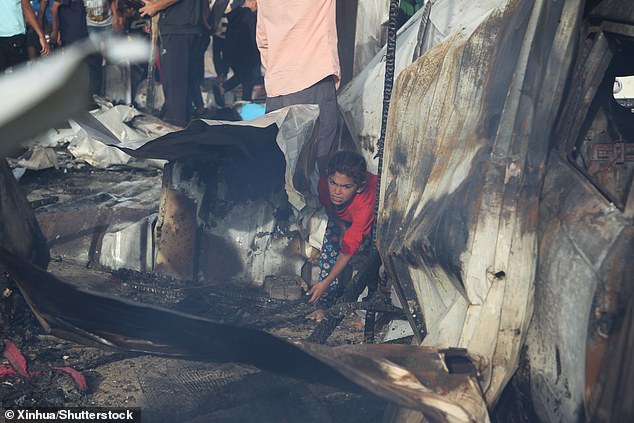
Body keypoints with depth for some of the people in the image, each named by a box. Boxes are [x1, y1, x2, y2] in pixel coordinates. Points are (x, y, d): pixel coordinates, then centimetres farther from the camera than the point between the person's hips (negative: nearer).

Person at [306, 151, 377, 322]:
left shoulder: (366, 203, -45)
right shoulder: (324, 184, -33)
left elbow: (348, 250, -40)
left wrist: (325, 282, -40)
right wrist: (341, 227, -14)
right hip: (342, 218, 4)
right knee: (329, 246, -13)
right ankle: (324, 304, -7)